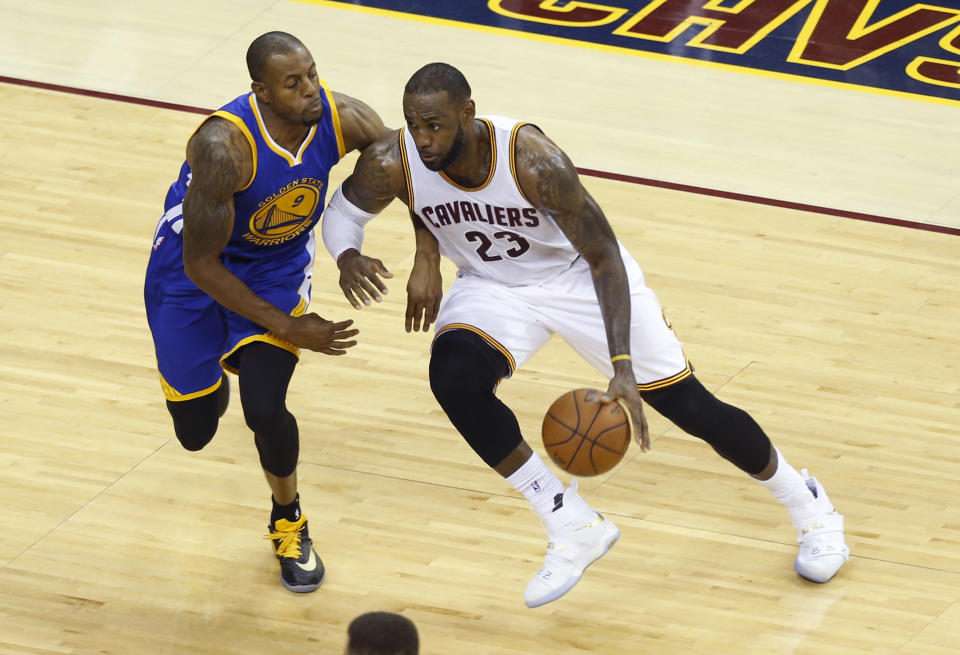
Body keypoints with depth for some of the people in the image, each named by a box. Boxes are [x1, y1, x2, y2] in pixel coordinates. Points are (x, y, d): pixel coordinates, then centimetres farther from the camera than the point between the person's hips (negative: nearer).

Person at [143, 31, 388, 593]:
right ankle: (212, 372, 47)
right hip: (194, 271, -2)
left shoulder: (344, 119, -25)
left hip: (279, 263, 2)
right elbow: (201, 265, -27)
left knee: (264, 409, -17)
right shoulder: (225, 146, -37)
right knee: (196, 431, 7)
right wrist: (286, 326, -24)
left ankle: (289, 521, 14)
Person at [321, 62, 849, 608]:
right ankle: (572, 527, -13)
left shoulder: (532, 160, -35)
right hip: (494, 287, 3)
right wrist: (348, 258, -29)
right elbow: (345, 210, -3)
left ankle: (807, 503, 27)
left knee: (692, 406, -1)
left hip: (579, 273, -3)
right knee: (453, 377, -29)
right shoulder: (392, 163, -25)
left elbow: (605, 257, -28)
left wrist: (624, 368, -37)